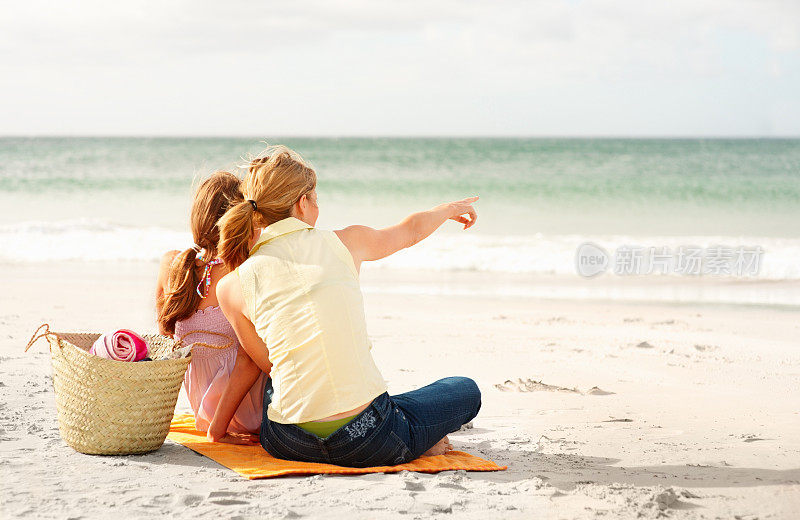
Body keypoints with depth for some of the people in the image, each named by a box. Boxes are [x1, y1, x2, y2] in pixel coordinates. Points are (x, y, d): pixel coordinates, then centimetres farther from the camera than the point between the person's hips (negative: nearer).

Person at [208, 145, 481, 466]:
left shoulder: (232, 287, -1)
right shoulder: (345, 243, 2)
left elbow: (261, 362, 12)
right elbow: (410, 230, 23)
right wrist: (449, 209, 45)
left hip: (290, 446, 0)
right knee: (466, 390, 28)